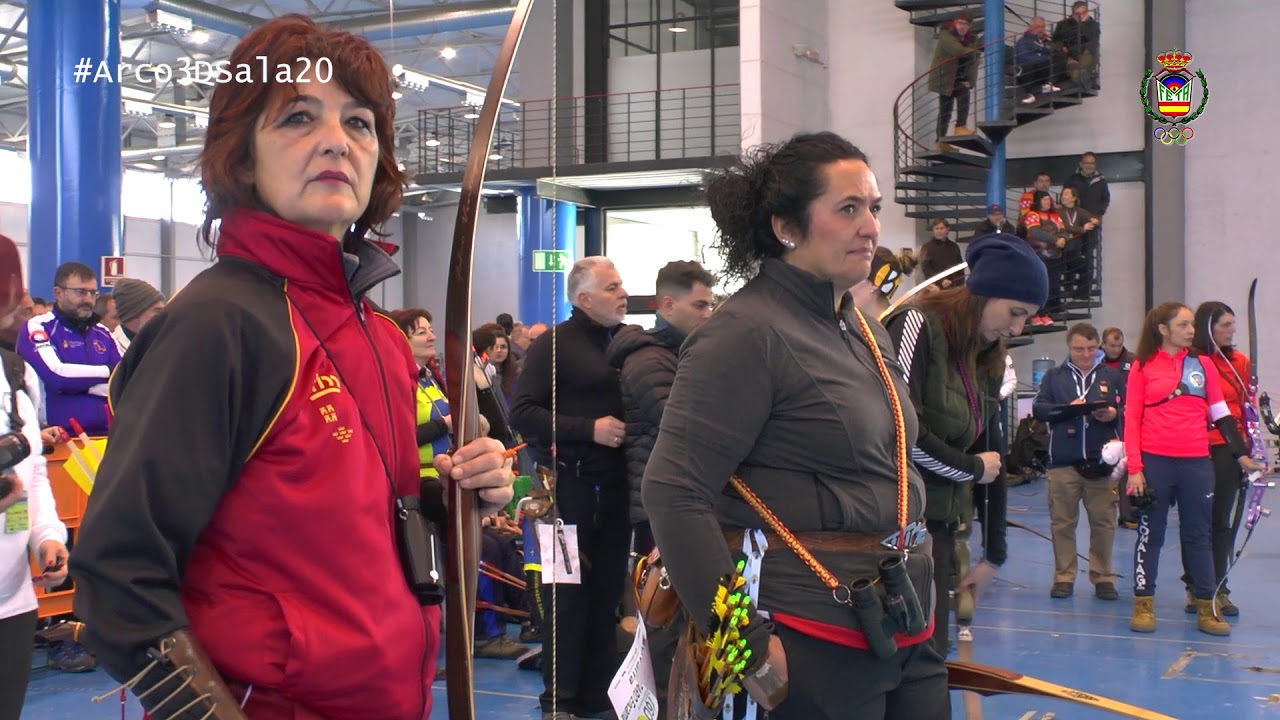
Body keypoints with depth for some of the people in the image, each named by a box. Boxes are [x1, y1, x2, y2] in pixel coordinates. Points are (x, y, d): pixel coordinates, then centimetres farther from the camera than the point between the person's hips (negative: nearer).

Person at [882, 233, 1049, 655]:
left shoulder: (986, 361, 15)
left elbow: (993, 459, 18)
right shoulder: (917, 325, -10)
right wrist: (972, 467, -6)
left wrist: (994, 554, 19)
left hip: (939, 526, 8)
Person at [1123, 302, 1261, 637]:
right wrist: (1134, 468, -6)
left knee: (1199, 535, 8)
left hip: (1196, 463, 2)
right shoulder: (1143, 367, 0)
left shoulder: (1202, 364, 7)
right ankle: (1143, 605, 15)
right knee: (1150, 534, 6)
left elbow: (1221, 414, 11)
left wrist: (1241, 454, 6)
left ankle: (1206, 609, 14)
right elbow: (1131, 419, -1)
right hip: (1155, 461, -2)